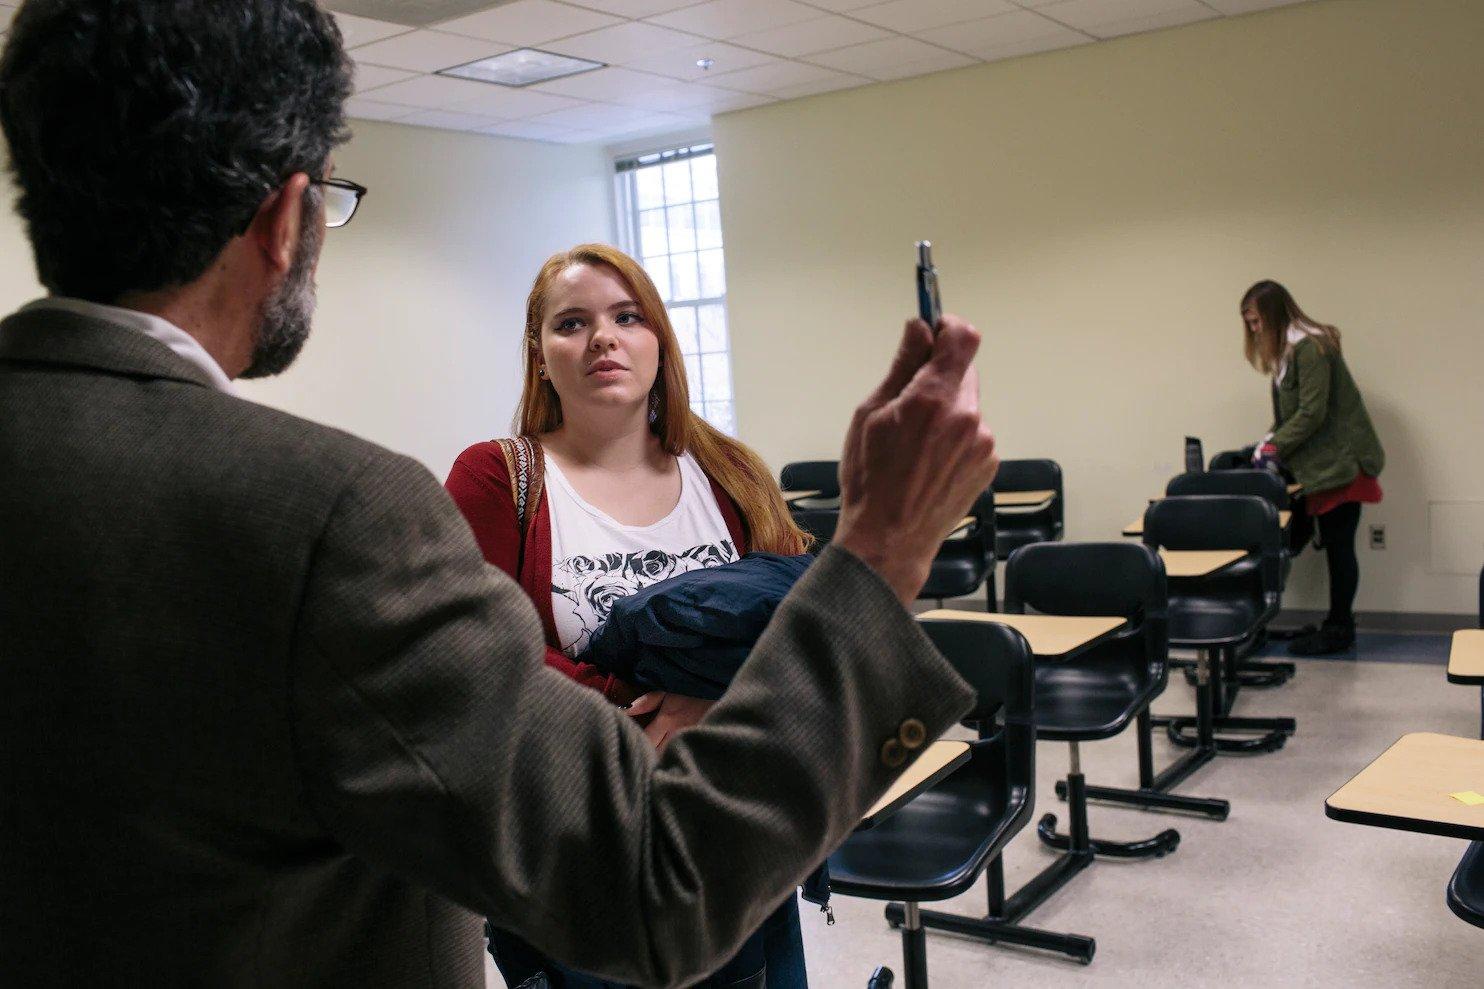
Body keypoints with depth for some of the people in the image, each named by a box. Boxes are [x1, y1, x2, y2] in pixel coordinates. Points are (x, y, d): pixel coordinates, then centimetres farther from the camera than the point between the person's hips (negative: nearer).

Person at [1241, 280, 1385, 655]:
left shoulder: (1310, 347, -16)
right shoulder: (1287, 350, 15)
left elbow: (1311, 413, -20)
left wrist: (1273, 447, -15)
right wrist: (1269, 443, 4)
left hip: (1338, 465, -10)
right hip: (1312, 467, 10)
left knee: (1338, 547, -2)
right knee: (1294, 539, 6)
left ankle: (1338, 630, 8)